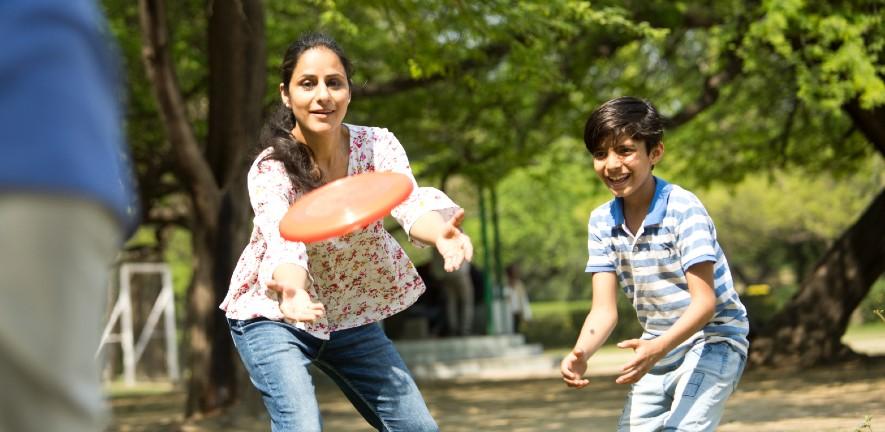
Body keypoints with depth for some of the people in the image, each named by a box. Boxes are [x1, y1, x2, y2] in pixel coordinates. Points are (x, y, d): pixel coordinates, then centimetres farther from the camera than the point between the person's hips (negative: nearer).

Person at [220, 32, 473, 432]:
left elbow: (410, 202, -32)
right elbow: (284, 243, -39)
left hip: (352, 314, 4)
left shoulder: (377, 145, -13)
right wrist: (292, 292, -63)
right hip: (275, 314, -4)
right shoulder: (270, 170, -23)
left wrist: (440, 232, -57)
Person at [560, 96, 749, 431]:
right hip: (658, 347, 7)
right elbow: (604, 310, -8)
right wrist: (580, 354, -29)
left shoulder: (683, 209, -20)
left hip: (712, 339, -7)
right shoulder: (602, 222, -4)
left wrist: (658, 348, -40)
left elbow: (704, 302, -23)